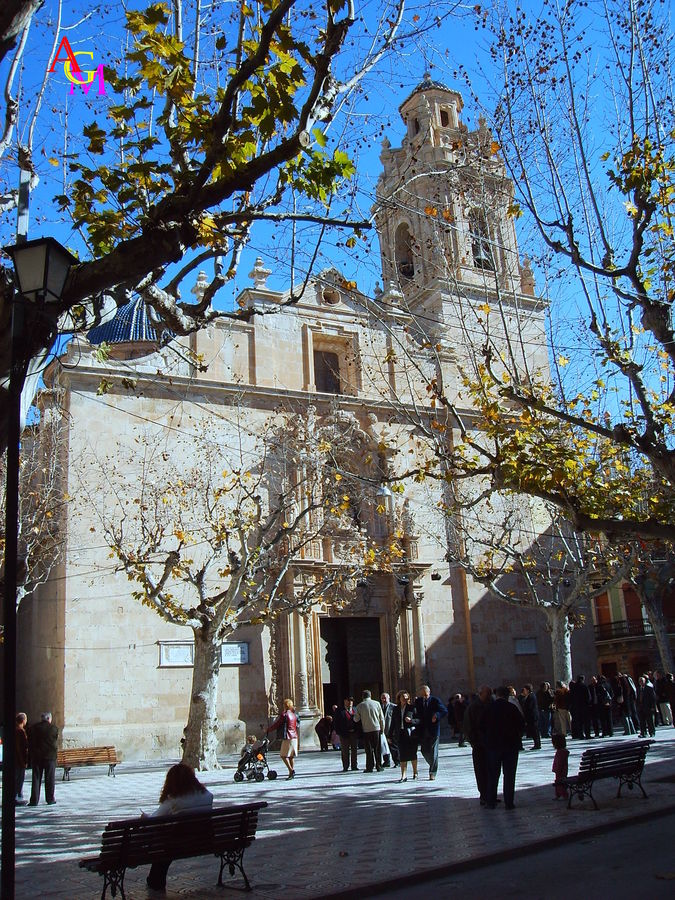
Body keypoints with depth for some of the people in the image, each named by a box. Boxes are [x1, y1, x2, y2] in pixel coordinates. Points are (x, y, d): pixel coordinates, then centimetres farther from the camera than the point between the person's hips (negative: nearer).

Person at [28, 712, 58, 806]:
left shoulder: (33, 728, 3)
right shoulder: (54, 728, -3)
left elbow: (29, 743, 6)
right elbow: (56, 742, 1)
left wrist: (30, 756, 12)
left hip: (36, 757, 2)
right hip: (50, 756, -2)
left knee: (36, 778, 6)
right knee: (50, 778, 6)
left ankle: (34, 800, 3)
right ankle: (50, 799, 10)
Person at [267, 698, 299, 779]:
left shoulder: (283, 715, -9)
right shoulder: (294, 715, 14)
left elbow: (276, 724, -5)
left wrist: (267, 730, 7)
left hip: (287, 737, -8)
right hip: (294, 737, 8)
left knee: (283, 755, -3)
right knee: (291, 756, 11)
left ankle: (291, 770, -14)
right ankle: (292, 773, 10)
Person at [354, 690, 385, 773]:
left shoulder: (360, 706, -1)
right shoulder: (376, 703, 1)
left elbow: (356, 719, 3)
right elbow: (381, 718, 3)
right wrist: (382, 728, 11)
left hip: (366, 730, -1)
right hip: (376, 729, 1)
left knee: (369, 749, 5)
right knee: (377, 749, 8)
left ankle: (370, 767, 3)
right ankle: (378, 766, 9)